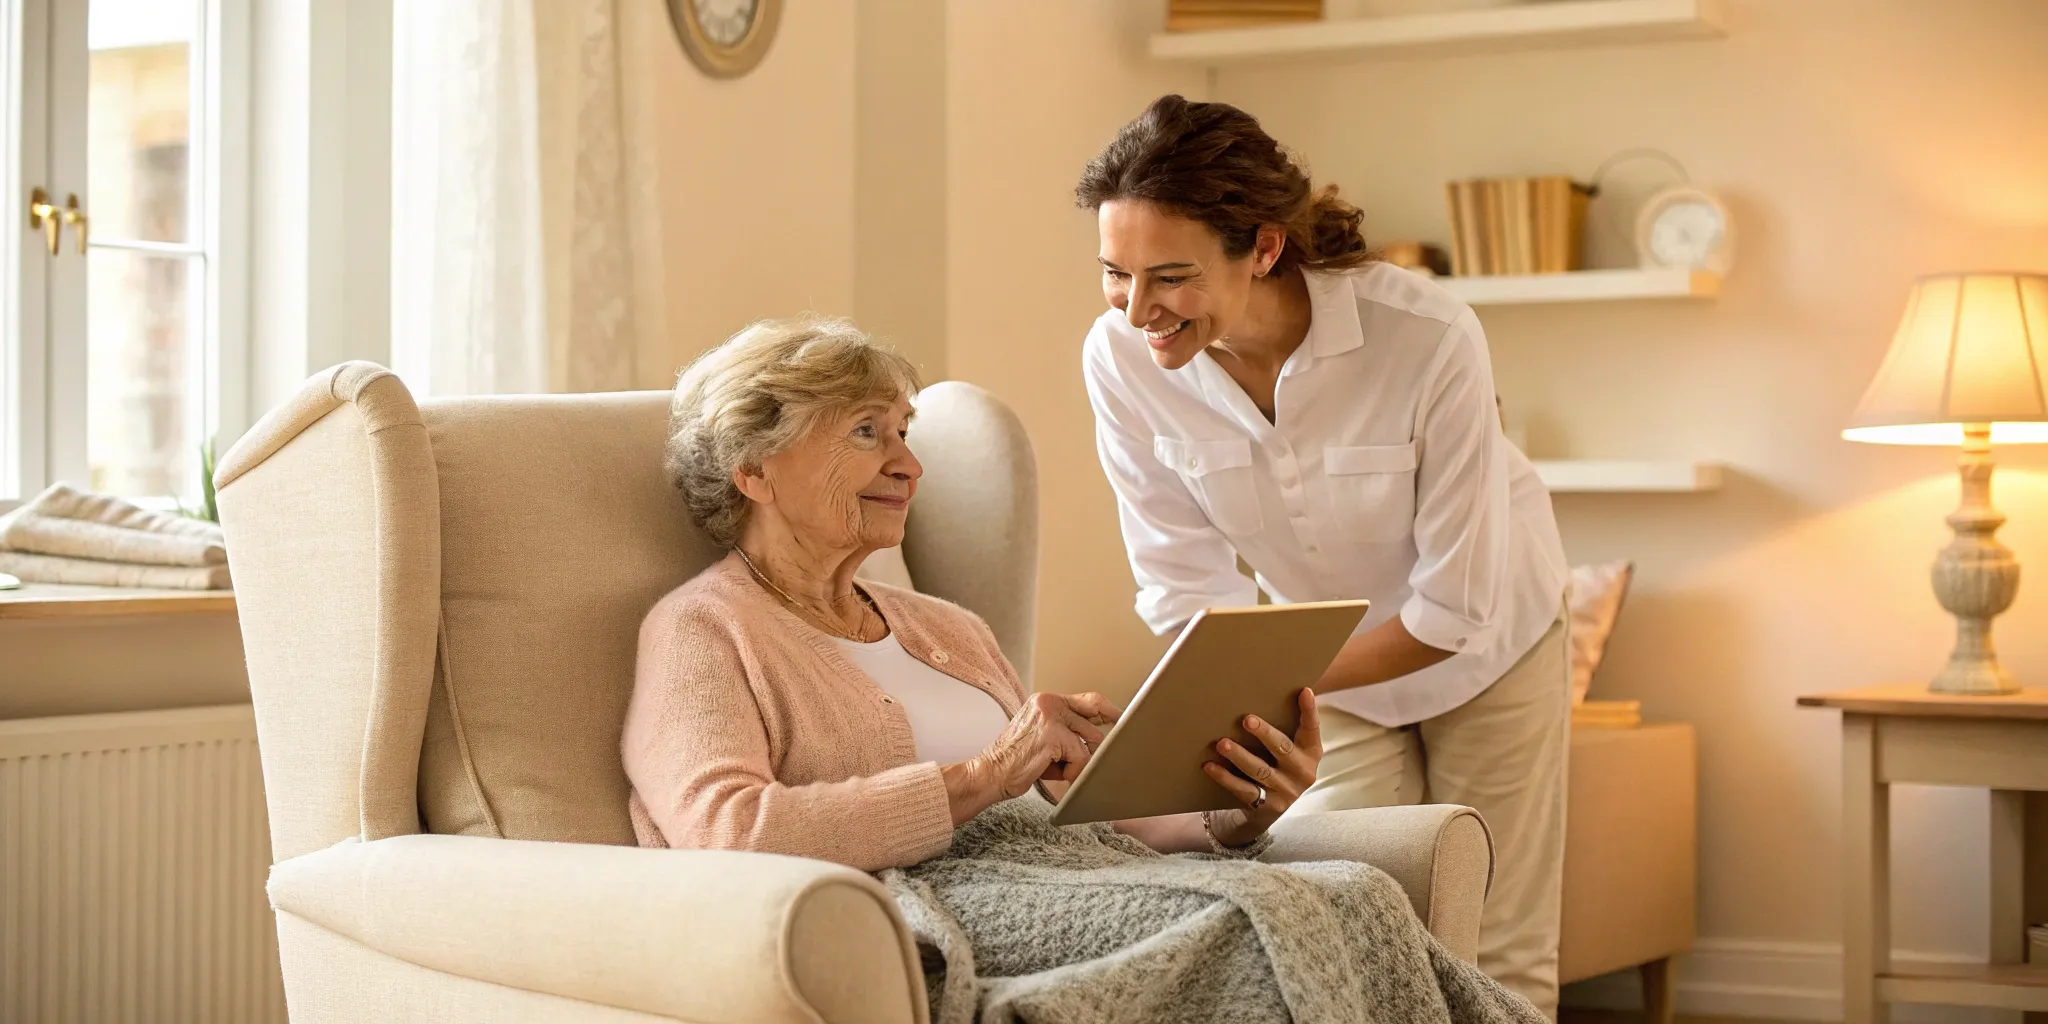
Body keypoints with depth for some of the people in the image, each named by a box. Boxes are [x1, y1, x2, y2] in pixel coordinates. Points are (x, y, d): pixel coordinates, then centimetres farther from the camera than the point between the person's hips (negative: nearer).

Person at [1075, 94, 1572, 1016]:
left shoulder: (1429, 341, -35)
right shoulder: (1120, 359, -25)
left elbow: (1454, 610, -27)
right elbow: (1185, 586, -16)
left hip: (1485, 643, -2)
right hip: (1327, 664, 2)